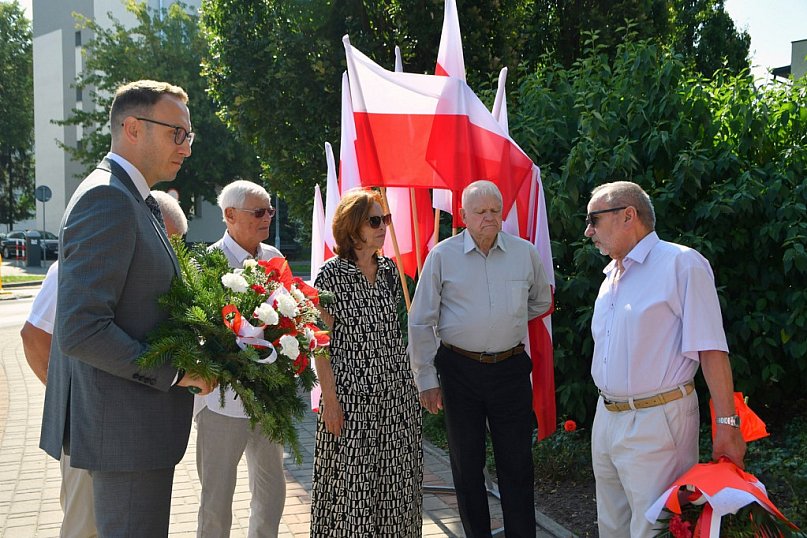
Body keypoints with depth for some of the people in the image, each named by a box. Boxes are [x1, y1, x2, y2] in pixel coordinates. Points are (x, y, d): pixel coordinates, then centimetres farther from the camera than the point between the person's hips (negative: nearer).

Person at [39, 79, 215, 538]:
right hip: (125, 429, -10)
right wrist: (174, 371, -19)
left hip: (138, 424, 10)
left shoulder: (135, 201, 14)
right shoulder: (107, 200, -18)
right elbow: (80, 331, -26)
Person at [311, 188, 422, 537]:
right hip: (352, 394, -5)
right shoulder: (332, 274, -8)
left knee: (396, 479, 9)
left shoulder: (389, 270, 9)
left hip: (397, 391, 6)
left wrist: (406, 383, 12)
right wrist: (330, 399, -13)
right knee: (351, 483, 0)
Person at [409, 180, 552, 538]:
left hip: (510, 369, 1)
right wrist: (426, 380, -2)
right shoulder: (442, 256, -3)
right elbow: (421, 323, 0)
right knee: (466, 464, 9)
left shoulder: (525, 253, 2)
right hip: (459, 370, -1)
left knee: (517, 464, 4)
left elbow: (540, 302, 22)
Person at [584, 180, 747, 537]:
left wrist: (727, 425, -19)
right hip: (606, 419, 8)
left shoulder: (681, 263, -10)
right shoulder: (611, 276, 15)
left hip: (656, 423, -8)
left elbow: (711, 349, -15)